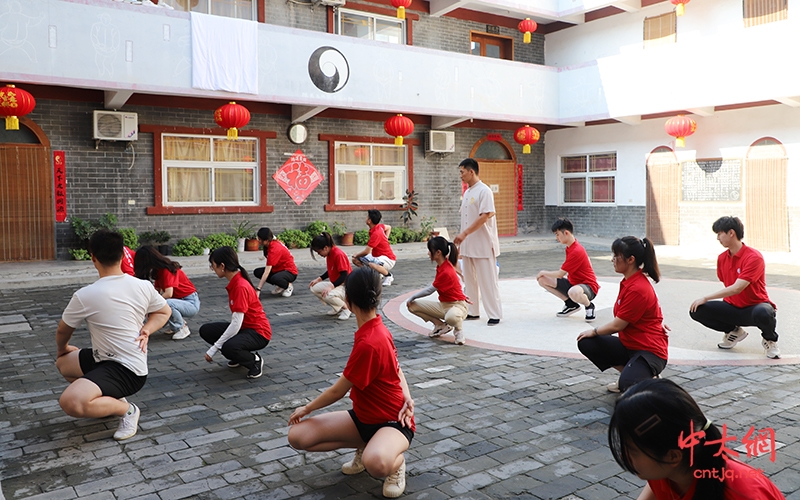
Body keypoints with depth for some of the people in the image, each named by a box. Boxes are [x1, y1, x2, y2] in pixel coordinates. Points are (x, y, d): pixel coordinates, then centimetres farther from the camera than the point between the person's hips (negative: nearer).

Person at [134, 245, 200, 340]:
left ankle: (182, 328, -10)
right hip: (179, 300, 9)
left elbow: (168, 294, -29)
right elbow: (156, 292, 5)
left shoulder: (166, 270, -20)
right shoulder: (158, 271, 7)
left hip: (191, 303, -9)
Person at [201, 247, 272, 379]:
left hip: (258, 332, -10)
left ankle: (255, 360, -4)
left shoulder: (241, 287, -25)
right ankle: (239, 355, 12)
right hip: (243, 327, 10)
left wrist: (214, 349, -24)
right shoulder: (234, 282, 3)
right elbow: (236, 319, 10)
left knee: (229, 348, -35)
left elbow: (236, 323, -28)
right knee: (206, 330, -1)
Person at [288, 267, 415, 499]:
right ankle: (364, 446, 10)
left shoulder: (368, 343, -29)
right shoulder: (376, 330, -1)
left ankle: (395, 462, -7)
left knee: (376, 463, -43)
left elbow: (338, 391, -18)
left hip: (392, 421, -9)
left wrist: (306, 408, 0)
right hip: (364, 416, 9)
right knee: (298, 436, -6)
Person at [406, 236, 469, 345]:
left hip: (457, 305, -9)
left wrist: (412, 297, -3)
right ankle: (441, 325, 7)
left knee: (451, 317, -46)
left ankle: (458, 330, -7)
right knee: (412, 306, -3)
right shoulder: (441, 266, 2)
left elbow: (429, 290, -16)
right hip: (443, 304, 9)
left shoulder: (446, 272, -25)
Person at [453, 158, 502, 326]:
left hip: (483, 245, -8)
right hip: (468, 245, 8)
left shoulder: (484, 191, -12)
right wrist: (460, 239, 14)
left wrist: (464, 233, -22)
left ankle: (495, 314, 5)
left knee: (488, 280, -3)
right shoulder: (466, 193, 13)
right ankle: (472, 312, 22)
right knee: (470, 280, 12)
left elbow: (485, 216, -20)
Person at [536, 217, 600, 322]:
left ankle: (589, 306, -8)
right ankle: (571, 304, 6)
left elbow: (560, 274, -21)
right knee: (542, 280, -2)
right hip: (573, 283, 9)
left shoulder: (576, 251, -25)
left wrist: (543, 272, -3)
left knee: (573, 292, -46)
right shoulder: (569, 248, 4)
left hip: (588, 286, -9)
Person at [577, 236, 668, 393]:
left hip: (650, 351, -10)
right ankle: (627, 375, 8)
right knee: (586, 343, -2)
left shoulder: (637, 289, -25)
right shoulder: (629, 281, 4)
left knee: (628, 385, -33)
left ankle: (648, 379, 3)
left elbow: (617, 325, -18)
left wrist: (594, 331, -3)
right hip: (629, 345, 10)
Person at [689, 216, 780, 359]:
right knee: (697, 311, -16)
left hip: (755, 307, -6)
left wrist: (705, 298, -26)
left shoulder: (754, 257, -19)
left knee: (762, 313, -42)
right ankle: (733, 331, 10)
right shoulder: (722, 258, 3)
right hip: (733, 308, 6)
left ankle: (770, 339, -4)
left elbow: (736, 288, -27)